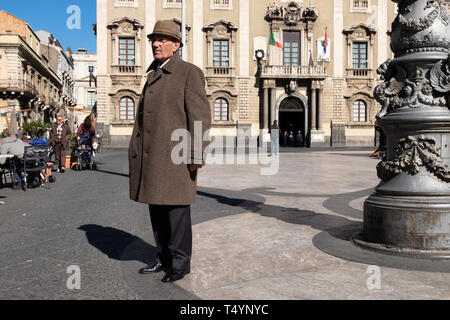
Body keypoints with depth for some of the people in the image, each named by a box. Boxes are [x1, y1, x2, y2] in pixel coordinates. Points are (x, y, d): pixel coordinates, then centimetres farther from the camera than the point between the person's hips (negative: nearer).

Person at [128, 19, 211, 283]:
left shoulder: (190, 73, -4)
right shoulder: (154, 74, 19)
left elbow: (200, 115, -11)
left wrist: (196, 155, -17)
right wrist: (138, 151, 18)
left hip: (175, 156, -8)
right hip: (151, 156, 8)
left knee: (176, 209, -1)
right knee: (157, 208, 12)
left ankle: (180, 262, 12)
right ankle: (164, 258, 25)